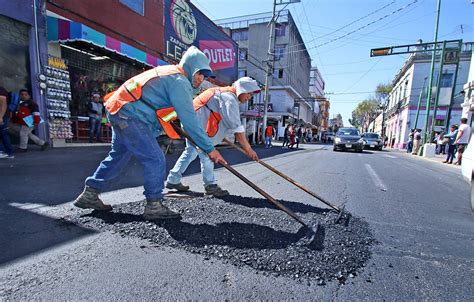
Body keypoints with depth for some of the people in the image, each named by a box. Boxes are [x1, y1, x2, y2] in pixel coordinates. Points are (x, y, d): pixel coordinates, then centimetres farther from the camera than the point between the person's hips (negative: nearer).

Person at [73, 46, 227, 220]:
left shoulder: (168, 72, 18)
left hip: (118, 110, 11)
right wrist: (209, 149, -17)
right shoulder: (180, 82, -13)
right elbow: (189, 121, -20)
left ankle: (89, 195, 31)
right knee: (155, 160, -9)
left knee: (118, 156, 19)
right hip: (130, 117, -11)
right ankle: (154, 206, 1)